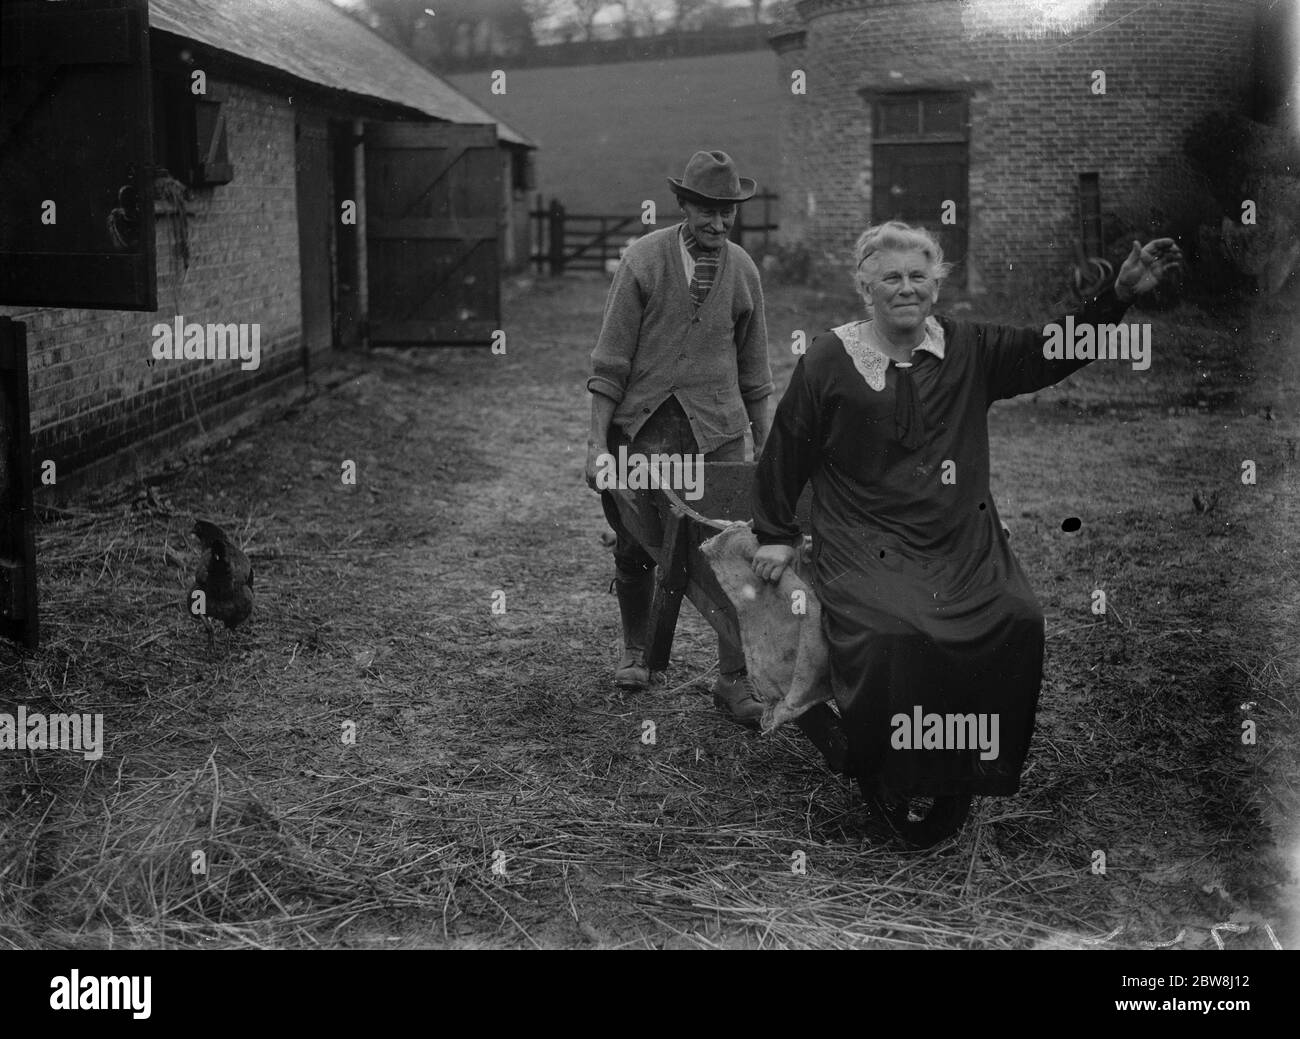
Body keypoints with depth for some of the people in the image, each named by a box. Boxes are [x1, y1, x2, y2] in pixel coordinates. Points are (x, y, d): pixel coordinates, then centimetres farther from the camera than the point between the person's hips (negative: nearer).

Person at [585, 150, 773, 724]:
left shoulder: (743, 269, 5)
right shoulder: (643, 259, -5)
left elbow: (752, 366, 13)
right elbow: (611, 357, -6)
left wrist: (765, 445, 13)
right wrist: (597, 441, -11)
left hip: (718, 429, 2)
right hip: (644, 425, -1)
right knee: (634, 549, 6)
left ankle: (734, 678, 3)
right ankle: (636, 650, 31)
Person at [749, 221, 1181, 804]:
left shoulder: (968, 350, 8)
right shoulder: (828, 361, 0)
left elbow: (1050, 351, 6)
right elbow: (786, 451, 8)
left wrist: (1121, 293, -5)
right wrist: (774, 534, 12)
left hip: (963, 539, 3)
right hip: (865, 544, -3)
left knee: (1018, 622, -19)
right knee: (891, 636, -28)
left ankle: (989, 778, 1)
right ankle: (887, 792, -7)